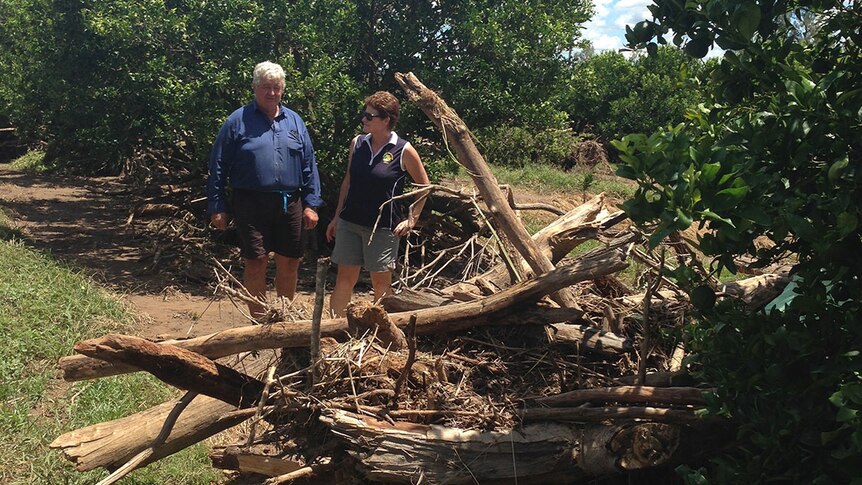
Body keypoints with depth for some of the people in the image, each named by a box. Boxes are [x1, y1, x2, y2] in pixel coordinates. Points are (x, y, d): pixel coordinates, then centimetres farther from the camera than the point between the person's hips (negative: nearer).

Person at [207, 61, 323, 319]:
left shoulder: (294, 121, 11)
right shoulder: (238, 121, 0)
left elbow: (309, 165, 10)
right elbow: (218, 167, 0)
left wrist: (311, 204, 3)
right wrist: (217, 207, -4)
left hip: (290, 205, 4)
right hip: (251, 204, -3)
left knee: (289, 263, 9)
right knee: (256, 264, -1)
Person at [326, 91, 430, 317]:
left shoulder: (404, 151, -8)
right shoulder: (357, 143, 4)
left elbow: (424, 186, 1)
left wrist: (411, 219, -3)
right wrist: (337, 217, 14)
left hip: (383, 227, -3)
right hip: (350, 223, 4)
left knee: (381, 283, 6)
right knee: (345, 278, 5)